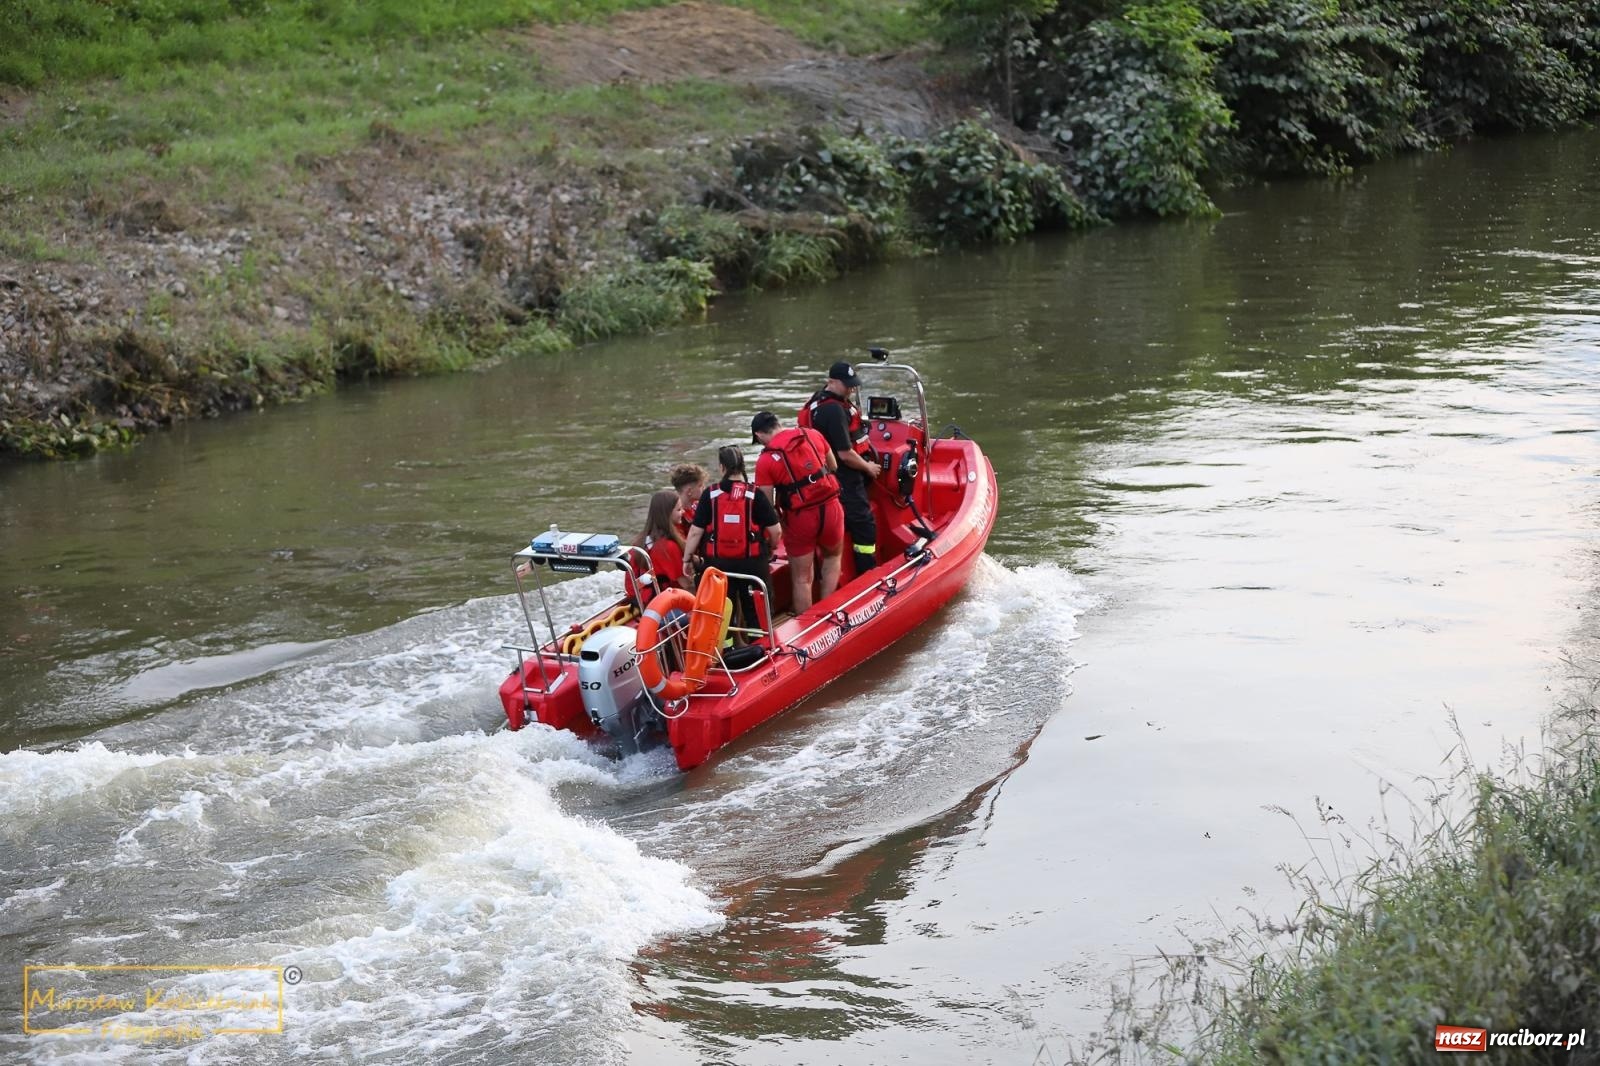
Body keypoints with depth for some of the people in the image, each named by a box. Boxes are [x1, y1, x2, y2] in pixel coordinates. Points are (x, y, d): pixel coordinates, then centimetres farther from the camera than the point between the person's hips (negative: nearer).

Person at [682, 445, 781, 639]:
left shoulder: (710, 495, -5)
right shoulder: (755, 495, -9)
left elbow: (695, 531, -6)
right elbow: (775, 530, -8)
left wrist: (687, 559, 4)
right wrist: (771, 548, 12)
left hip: (718, 562, 1)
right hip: (752, 562, -1)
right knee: (756, 609, 12)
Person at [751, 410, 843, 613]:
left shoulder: (765, 461, -10)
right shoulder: (812, 435, 2)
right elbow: (834, 467, 14)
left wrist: (780, 524, 5)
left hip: (800, 519, -4)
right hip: (831, 507, 4)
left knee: (801, 578, 10)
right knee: (833, 556, 29)